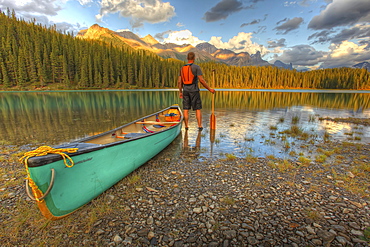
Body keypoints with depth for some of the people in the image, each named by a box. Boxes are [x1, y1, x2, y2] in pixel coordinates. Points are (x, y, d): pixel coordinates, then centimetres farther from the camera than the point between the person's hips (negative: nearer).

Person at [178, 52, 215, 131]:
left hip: (185, 91, 4)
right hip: (194, 91, -3)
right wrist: (209, 89, -6)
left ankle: (186, 126, 9)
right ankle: (200, 126, 6)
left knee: (186, 109, 6)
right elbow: (201, 80, -13)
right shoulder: (196, 67, -5)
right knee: (198, 109, 5)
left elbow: (179, 81, 7)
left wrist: (180, 92, 16)